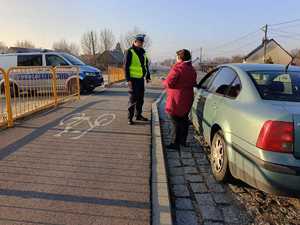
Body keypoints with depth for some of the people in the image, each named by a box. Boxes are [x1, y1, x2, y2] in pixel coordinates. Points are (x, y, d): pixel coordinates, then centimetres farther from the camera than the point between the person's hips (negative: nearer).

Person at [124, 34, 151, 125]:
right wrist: (128, 79, -16)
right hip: (133, 79, -7)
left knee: (140, 98, 13)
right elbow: (126, 66, -11)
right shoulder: (130, 52, -7)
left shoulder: (143, 52, 14)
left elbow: (146, 65, 20)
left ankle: (138, 115, 26)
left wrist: (148, 76, 14)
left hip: (141, 78, 7)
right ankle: (130, 118, 6)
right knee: (133, 99, -3)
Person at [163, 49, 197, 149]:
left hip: (176, 100, -8)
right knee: (183, 119, 18)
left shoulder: (178, 67, -15)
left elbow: (169, 83, -19)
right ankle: (183, 141, 28)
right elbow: (193, 83, 18)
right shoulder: (192, 70, 11)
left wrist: (164, 82, 1)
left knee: (175, 121, -1)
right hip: (187, 99, 8)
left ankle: (175, 143, 3)